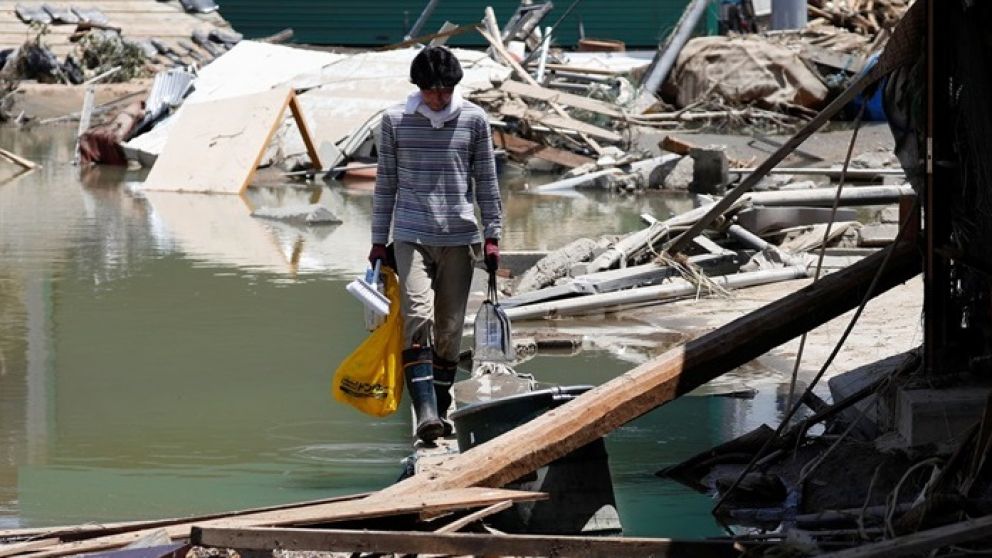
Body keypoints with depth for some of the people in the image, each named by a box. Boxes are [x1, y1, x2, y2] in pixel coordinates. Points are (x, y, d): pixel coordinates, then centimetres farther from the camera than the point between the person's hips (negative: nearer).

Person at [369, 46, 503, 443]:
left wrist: (492, 235, 5)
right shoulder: (395, 120, 2)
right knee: (417, 319, -16)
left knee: (449, 328, 5)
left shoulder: (473, 120, 3)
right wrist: (378, 241, 8)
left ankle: (441, 407, 17)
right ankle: (425, 411, -24)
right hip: (411, 237, -1)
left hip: (460, 237, 1)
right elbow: (385, 182, 8)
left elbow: (486, 181, 9)